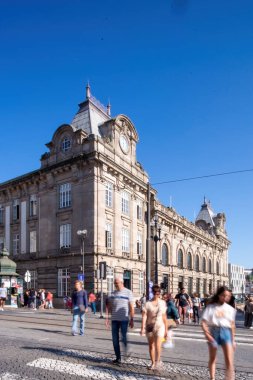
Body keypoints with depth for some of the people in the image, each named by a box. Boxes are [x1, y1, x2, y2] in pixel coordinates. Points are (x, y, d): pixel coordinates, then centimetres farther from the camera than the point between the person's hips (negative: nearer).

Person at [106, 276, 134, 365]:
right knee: (115, 339, 7)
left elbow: (131, 307, -4)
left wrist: (132, 319, -9)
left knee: (124, 338, -6)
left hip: (124, 319, -5)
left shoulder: (128, 292, -2)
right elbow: (109, 306, 13)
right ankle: (118, 358, 19)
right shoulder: (113, 293, 11)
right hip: (114, 319, 5)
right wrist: (107, 317, 6)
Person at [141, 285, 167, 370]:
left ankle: (158, 361, 5)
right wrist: (142, 328, -21)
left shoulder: (162, 303, 3)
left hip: (159, 326, 0)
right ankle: (153, 363, 28)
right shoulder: (148, 304, -6)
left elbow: (164, 317, 8)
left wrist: (166, 329, 10)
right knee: (151, 346, 11)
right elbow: (144, 316, -11)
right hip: (150, 327, 0)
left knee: (158, 345, -15)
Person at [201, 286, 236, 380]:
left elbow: (232, 325, 15)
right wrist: (207, 334, -17)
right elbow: (204, 323, -4)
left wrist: (233, 340, 14)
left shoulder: (230, 309, 8)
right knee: (212, 358, 12)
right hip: (214, 331, -1)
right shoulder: (211, 307, 0)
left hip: (226, 332, 1)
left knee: (229, 360, -10)